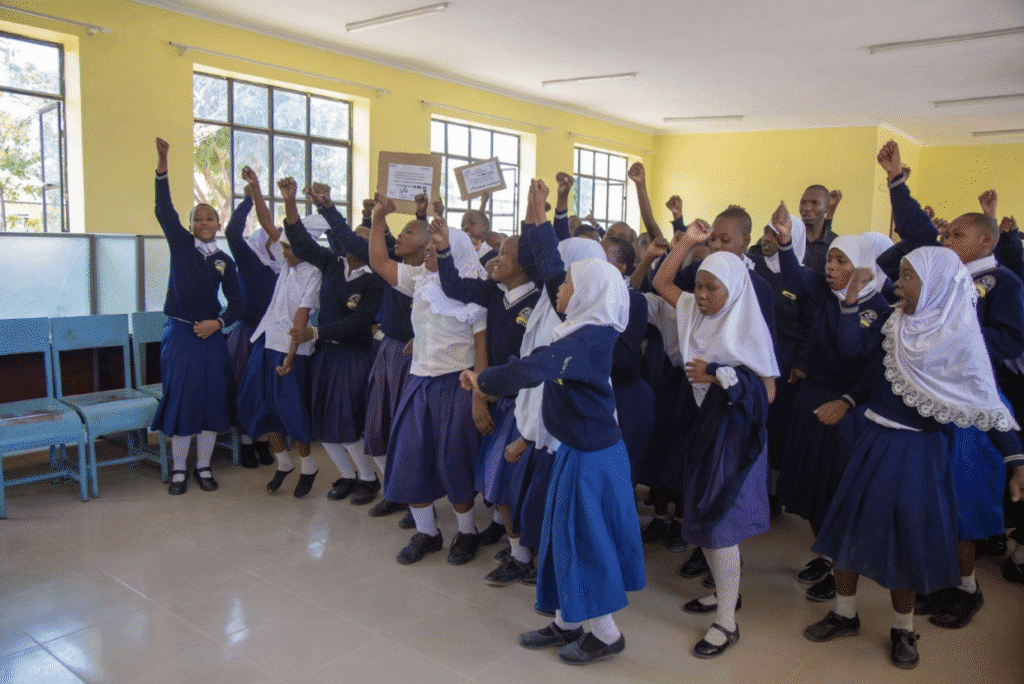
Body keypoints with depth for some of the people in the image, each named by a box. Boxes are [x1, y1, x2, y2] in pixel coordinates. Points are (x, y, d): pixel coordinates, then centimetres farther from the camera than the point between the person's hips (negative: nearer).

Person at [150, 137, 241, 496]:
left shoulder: (224, 261, 7)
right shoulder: (180, 244, 3)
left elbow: (236, 303, 9)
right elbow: (164, 209, -10)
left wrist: (218, 323, -9)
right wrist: (162, 164, -21)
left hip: (211, 335, 2)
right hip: (179, 333, -2)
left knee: (211, 399, 4)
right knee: (179, 399, 0)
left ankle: (204, 467, 16)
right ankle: (179, 470, 12)